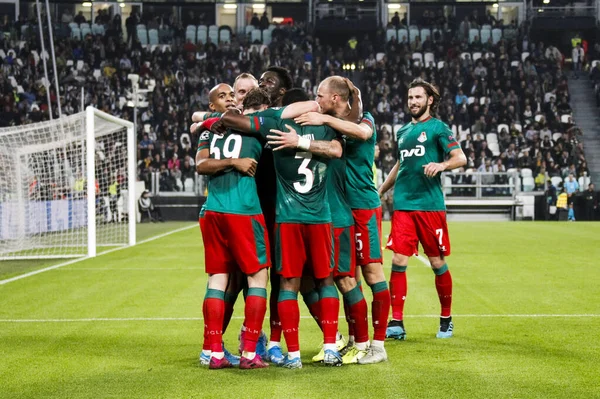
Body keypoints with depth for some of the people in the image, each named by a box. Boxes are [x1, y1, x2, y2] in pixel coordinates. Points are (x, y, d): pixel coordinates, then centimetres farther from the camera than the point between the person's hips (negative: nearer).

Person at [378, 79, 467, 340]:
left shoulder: (437, 127, 0)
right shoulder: (403, 131, 17)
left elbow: (461, 158, -9)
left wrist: (441, 165, -28)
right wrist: (379, 192, 29)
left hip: (430, 204, -4)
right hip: (403, 205, 5)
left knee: (437, 263, 3)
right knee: (398, 261, -4)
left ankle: (446, 319, 17)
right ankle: (396, 323, -3)